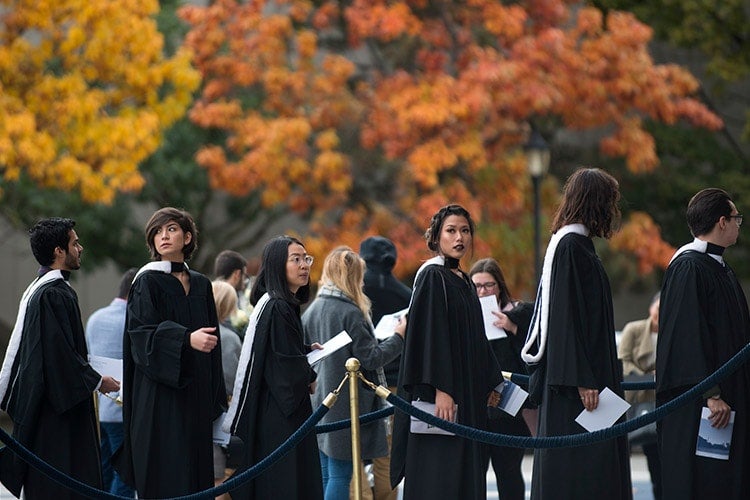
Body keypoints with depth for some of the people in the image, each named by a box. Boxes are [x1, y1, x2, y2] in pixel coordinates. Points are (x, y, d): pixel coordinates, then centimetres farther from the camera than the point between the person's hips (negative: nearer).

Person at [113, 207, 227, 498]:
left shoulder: (201, 284, 13)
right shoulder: (147, 282, -3)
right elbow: (142, 332, -16)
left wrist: (214, 398, 12)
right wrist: (187, 339, -32)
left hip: (196, 395, 5)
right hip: (159, 395, -5)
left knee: (196, 472, 2)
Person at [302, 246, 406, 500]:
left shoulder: (312, 310, 7)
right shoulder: (350, 313, -15)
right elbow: (370, 358, -13)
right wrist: (398, 336, -3)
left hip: (320, 402, 7)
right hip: (346, 406, -7)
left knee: (325, 476, 11)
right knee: (340, 475, -5)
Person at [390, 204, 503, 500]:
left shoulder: (465, 282, 17)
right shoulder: (432, 276, -8)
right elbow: (429, 334, -17)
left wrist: (490, 383, 19)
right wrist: (440, 390, -24)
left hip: (469, 396, 9)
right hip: (442, 397, -9)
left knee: (465, 474, 6)